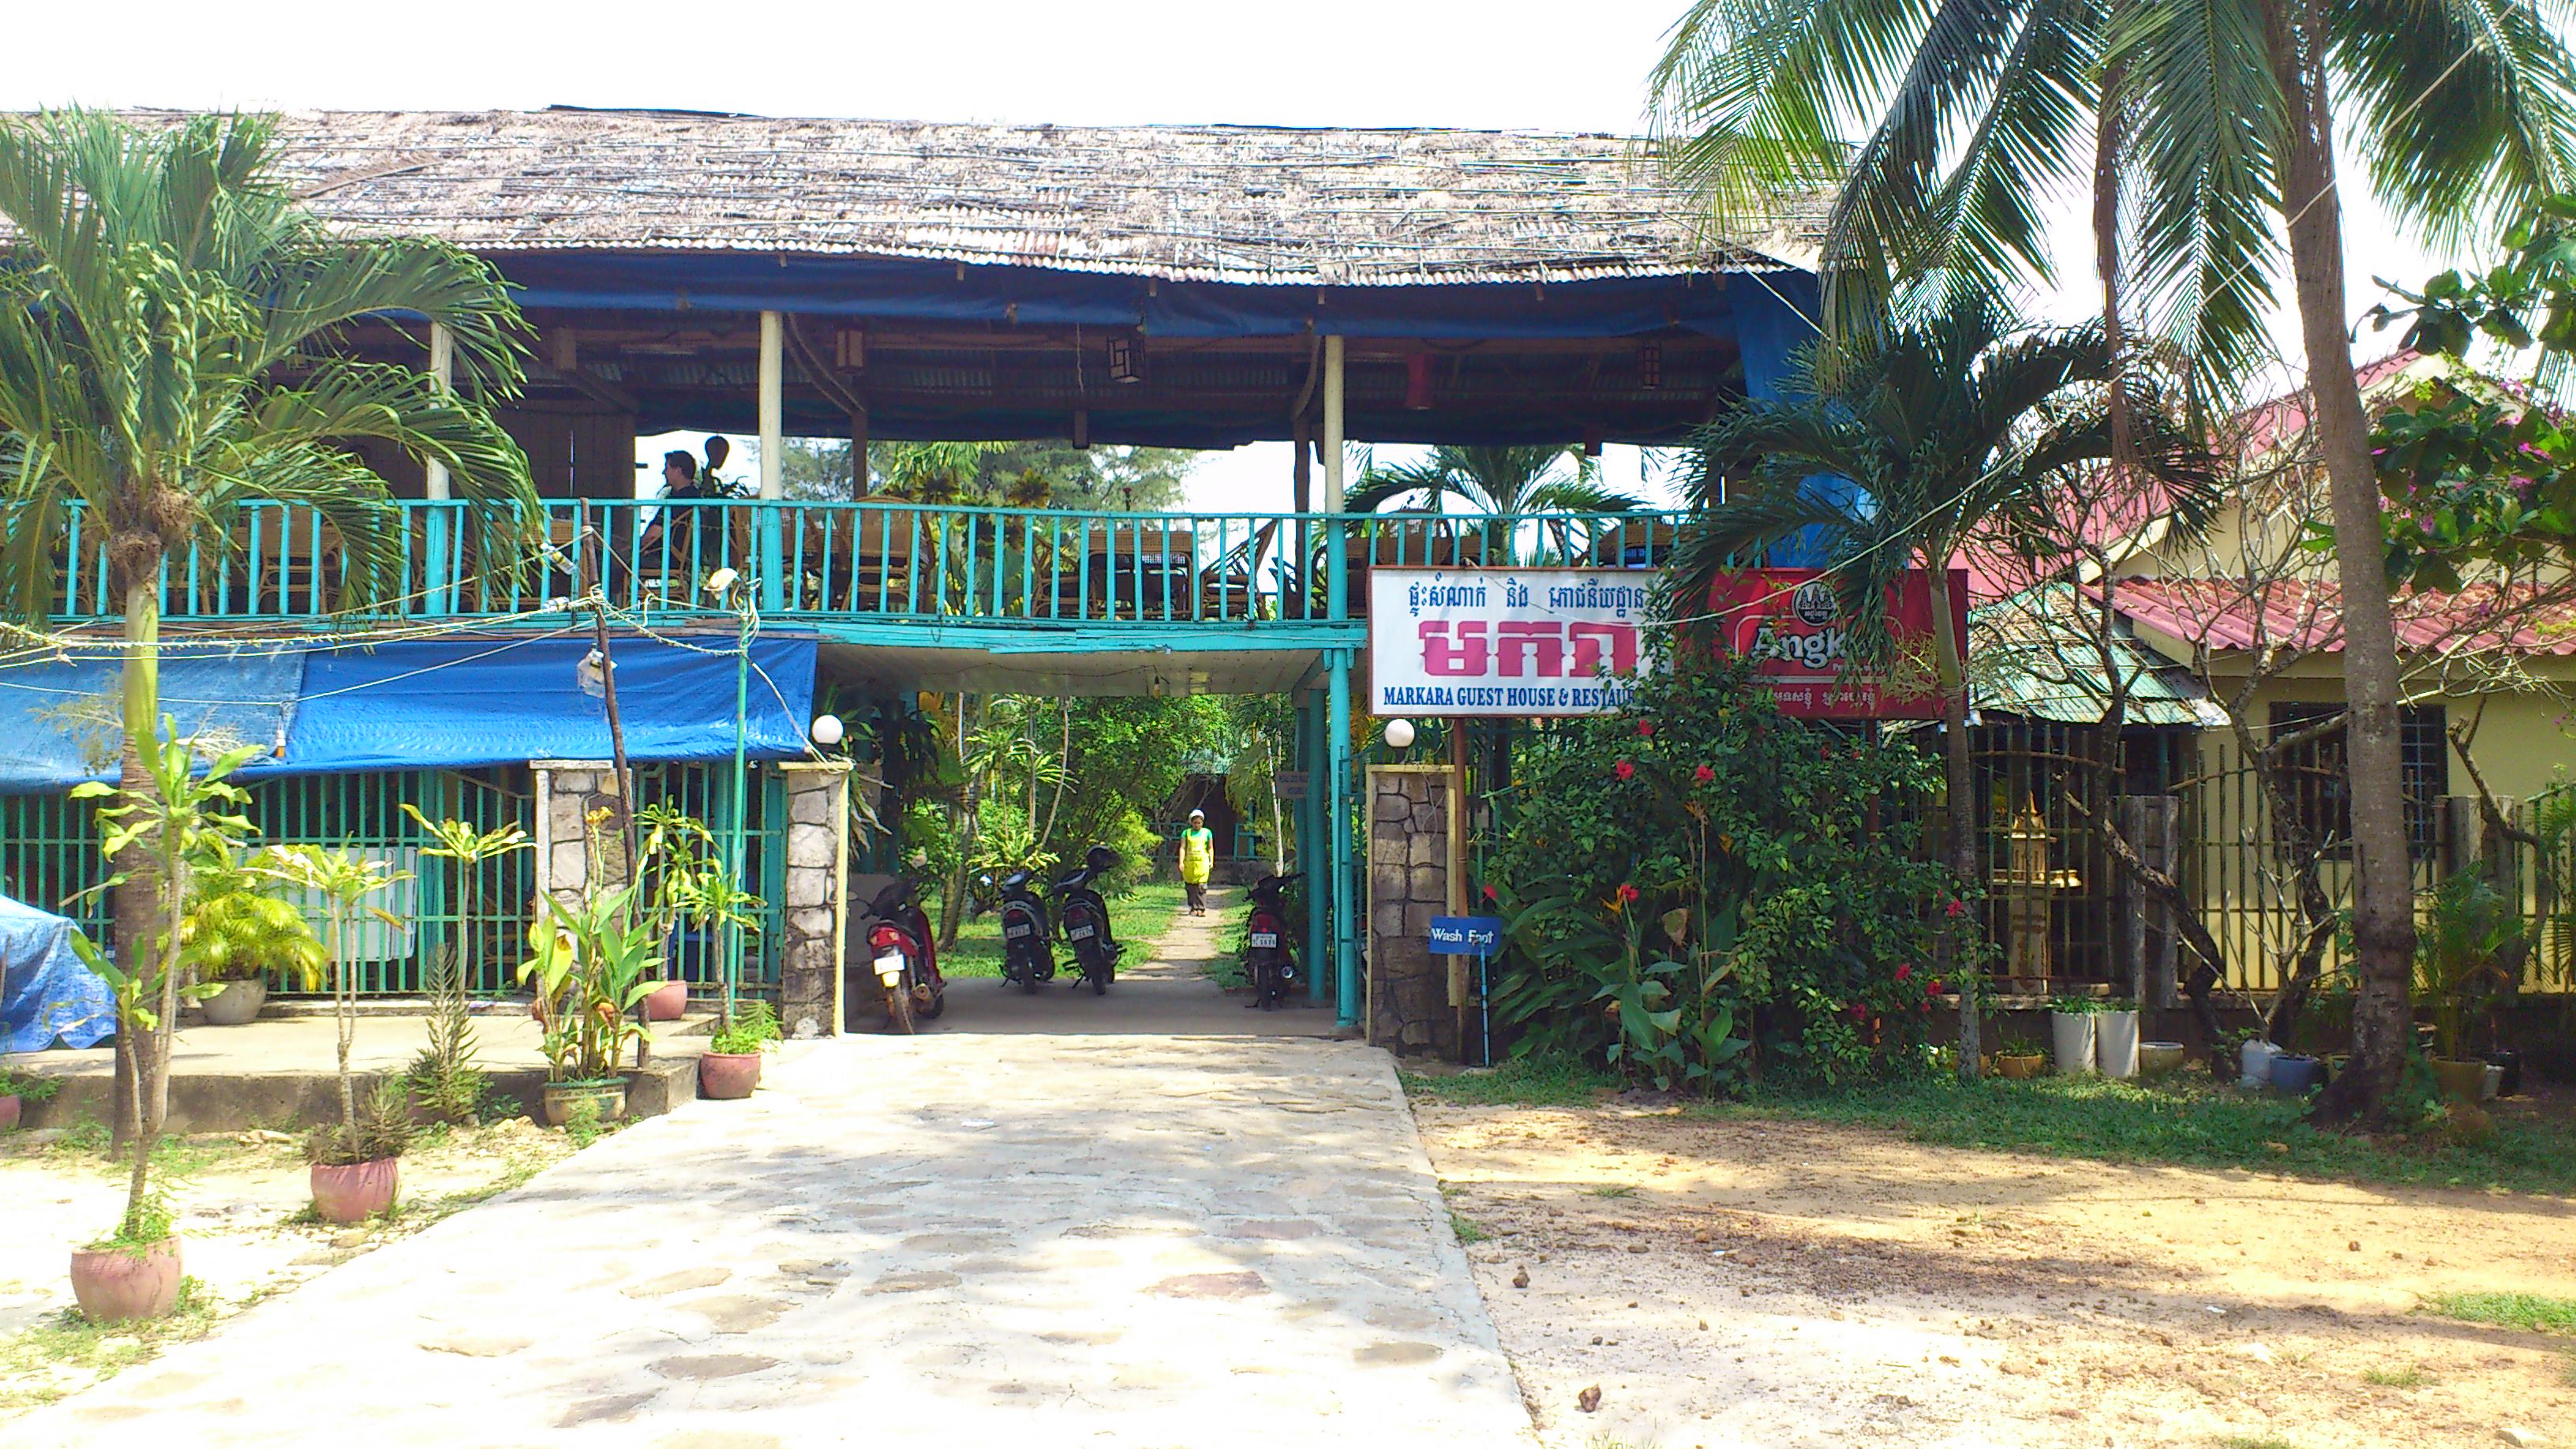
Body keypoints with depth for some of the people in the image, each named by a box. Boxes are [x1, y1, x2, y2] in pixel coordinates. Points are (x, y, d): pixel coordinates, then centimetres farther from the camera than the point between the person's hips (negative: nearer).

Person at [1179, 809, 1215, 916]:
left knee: (1201, 885, -11)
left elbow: (1210, 848, 12)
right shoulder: (1186, 833, 9)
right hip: (1189, 861, 1)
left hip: (1202, 861, -1)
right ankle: (1193, 908, 6)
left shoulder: (1207, 832, 10)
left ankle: (1201, 908, -13)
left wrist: (1212, 861, 3)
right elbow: (1183, 848, 4)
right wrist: (1181, 862, -5)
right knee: (1191, 885, -1)